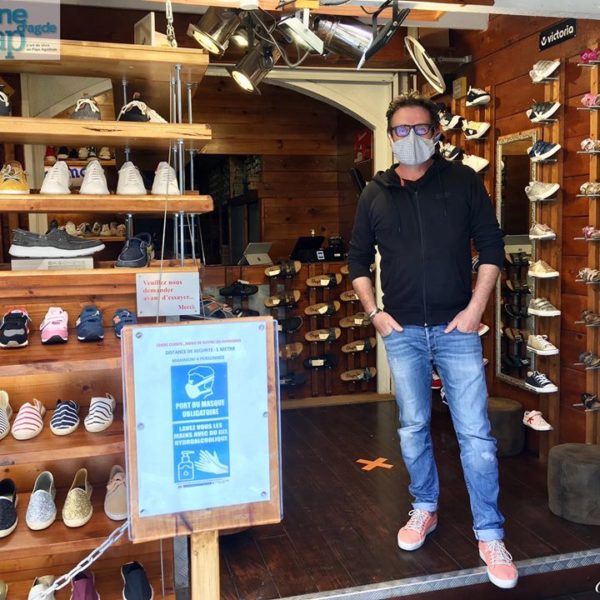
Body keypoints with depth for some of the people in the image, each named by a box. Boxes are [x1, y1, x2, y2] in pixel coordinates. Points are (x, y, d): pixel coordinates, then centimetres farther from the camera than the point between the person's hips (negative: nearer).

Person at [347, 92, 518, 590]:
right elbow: (358, 260, 13)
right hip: (402, 332, 3)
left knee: (475, 433, -1)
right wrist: (374, 312, 2)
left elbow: (492, 247, 0)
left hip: (456, 329, -2)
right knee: (413, 428, 13)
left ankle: (490, 535, 12)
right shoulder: (375, 194, 6)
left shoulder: (463, 181, 0)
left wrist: (475, 308, -7)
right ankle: (425, 509, 33)